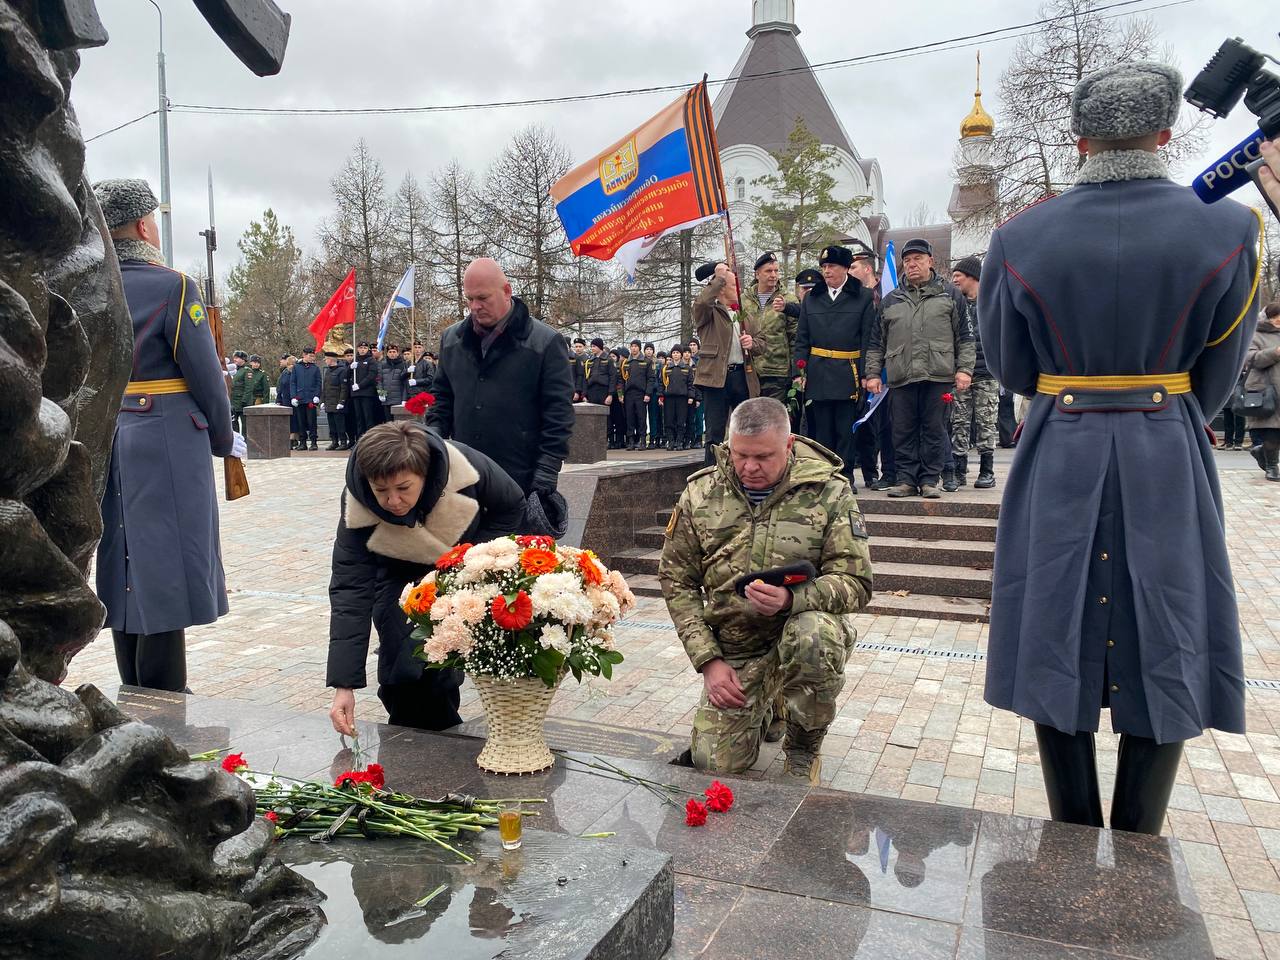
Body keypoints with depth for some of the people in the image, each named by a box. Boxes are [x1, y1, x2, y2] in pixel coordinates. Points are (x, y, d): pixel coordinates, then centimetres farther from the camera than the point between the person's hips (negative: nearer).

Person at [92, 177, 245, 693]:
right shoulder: (172, 286, -10)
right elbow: (205, 375, -10)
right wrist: (223, 439, 2)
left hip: (107, 445, 7)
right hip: (167, 444, -7)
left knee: (126, 570, 15)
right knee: (164, 573, -1)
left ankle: (133, 704, 27)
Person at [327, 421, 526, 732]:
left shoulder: (466, 466, -35)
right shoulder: (358, 509, -34)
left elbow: (511, 507, -13)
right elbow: (350, 590, -32)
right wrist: (344, 685, -35)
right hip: (400, 576, 0)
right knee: (400, 671, -13)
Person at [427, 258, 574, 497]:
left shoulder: (545, 342, -5)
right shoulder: (451, 339, 11)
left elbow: (558, 411, -7)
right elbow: (441, 398, 19)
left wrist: (548, 470, -14)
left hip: (522, 480, -4)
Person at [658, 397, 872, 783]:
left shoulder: (829, 491, -10)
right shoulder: (701, 493, -3)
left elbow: (856, 582, -12)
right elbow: (677, 581, 2)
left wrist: (791, 599, -32)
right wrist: (708, 660, -7)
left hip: (804, 626, -2)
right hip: (733, 647, 3)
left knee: (814, 636, -38)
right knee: (713, 761, -8)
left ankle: (803, 748, -7)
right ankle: (762, 709, 29)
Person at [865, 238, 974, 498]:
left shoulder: (950, 295, 10)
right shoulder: (890, 301, 16)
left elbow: (965, 337, 8)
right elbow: (876, 342, 16)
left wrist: (964, 369, -2)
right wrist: (873, 374, 9)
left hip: (939, 377, -2)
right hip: (900, 378, 2)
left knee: (934, 430, 1)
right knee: (904, 432, 3)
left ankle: (929, 479, 9)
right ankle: (906, 479, 11)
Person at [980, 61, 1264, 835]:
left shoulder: (1022, 237, -5)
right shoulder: (1229, 229, -5)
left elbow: (1010, 367, 4)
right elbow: (1217, 376, 2)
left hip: (1059, 461, 0)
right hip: (1169, 464, 0)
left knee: (1060, 638, 10)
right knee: (1165, 647, 12)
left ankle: (1074, 841, 21)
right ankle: (1139, 849, 21)